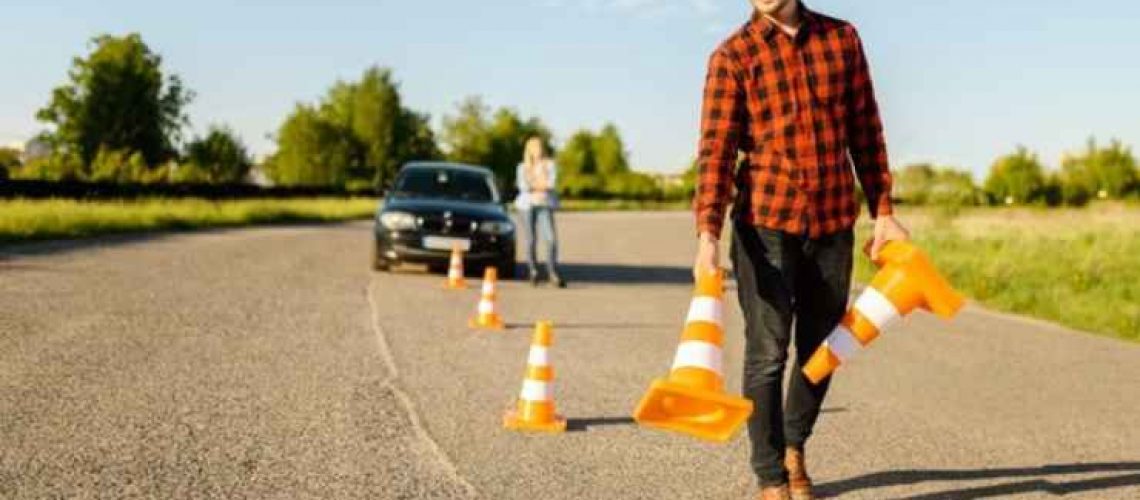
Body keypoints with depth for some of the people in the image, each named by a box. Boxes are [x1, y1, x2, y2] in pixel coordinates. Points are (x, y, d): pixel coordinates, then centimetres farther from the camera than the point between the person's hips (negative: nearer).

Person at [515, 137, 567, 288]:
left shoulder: (549, 165, 11)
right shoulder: (522, 167, 14)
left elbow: (551, 183, -5)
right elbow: (522, 185, -2)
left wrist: (533, 184, -6)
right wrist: (541, 184, -4)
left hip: (545, 205, -1)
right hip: (526, 205, 1)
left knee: (551, 239, -16)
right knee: (530, 241, -2)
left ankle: (553, 272, -8)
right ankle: (533, 272, 14)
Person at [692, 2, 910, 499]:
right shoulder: (732, 56, -2)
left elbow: (865, 131, 11)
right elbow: (716, 150, -9)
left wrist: (882, 212, 7)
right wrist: (708, 235, -20)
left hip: (834, 221, 3)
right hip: (765, 221, -3)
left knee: (821, 349, 12)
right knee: (767, 353, -2)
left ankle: (793, 447, 36)